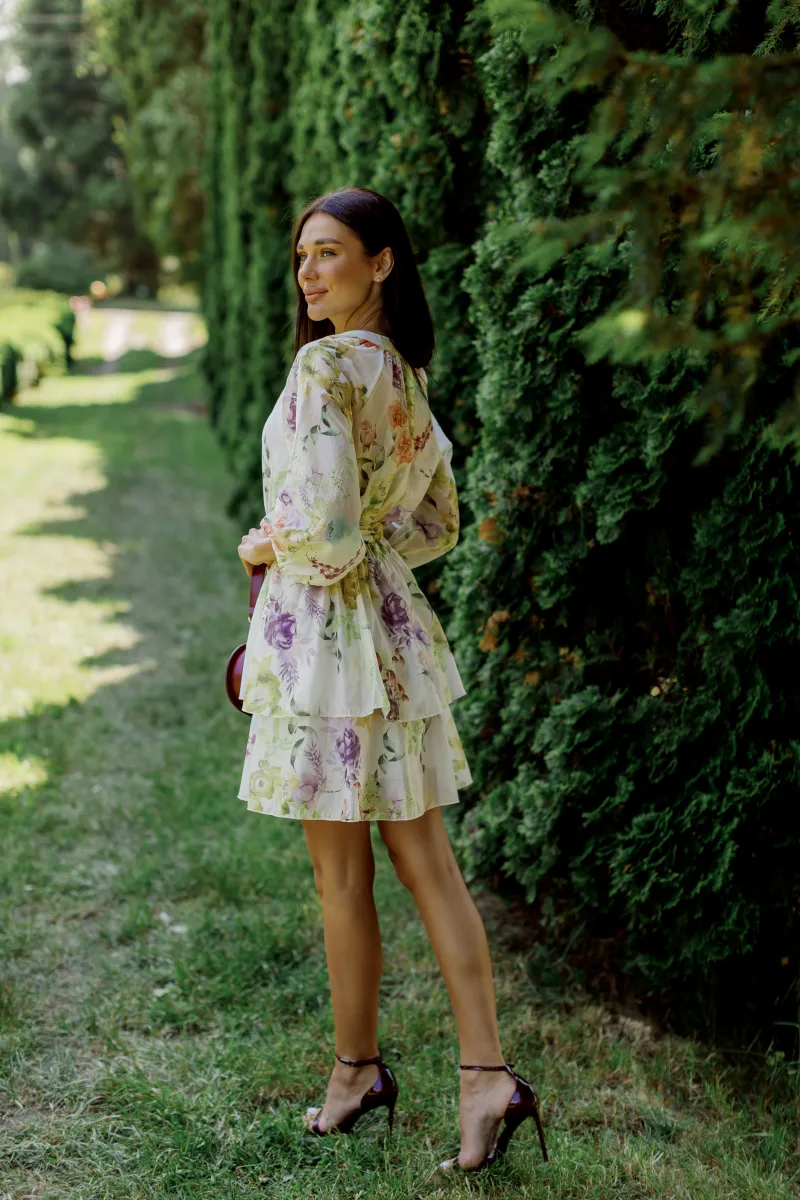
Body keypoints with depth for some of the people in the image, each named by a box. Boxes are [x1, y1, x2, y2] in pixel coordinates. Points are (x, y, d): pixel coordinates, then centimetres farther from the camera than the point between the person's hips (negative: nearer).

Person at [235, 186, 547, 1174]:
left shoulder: (326, 365, -16)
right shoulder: (404, 373, 11)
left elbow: (325, 533, -23)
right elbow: (436, 525, 18)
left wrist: (263, 547, -4)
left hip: (326, 632, -8)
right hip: (393, 623, 9)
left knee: (342, 873, 6)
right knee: (425, 860, 9)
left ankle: (356, 1068, 22)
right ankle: (485, 1073, 8)